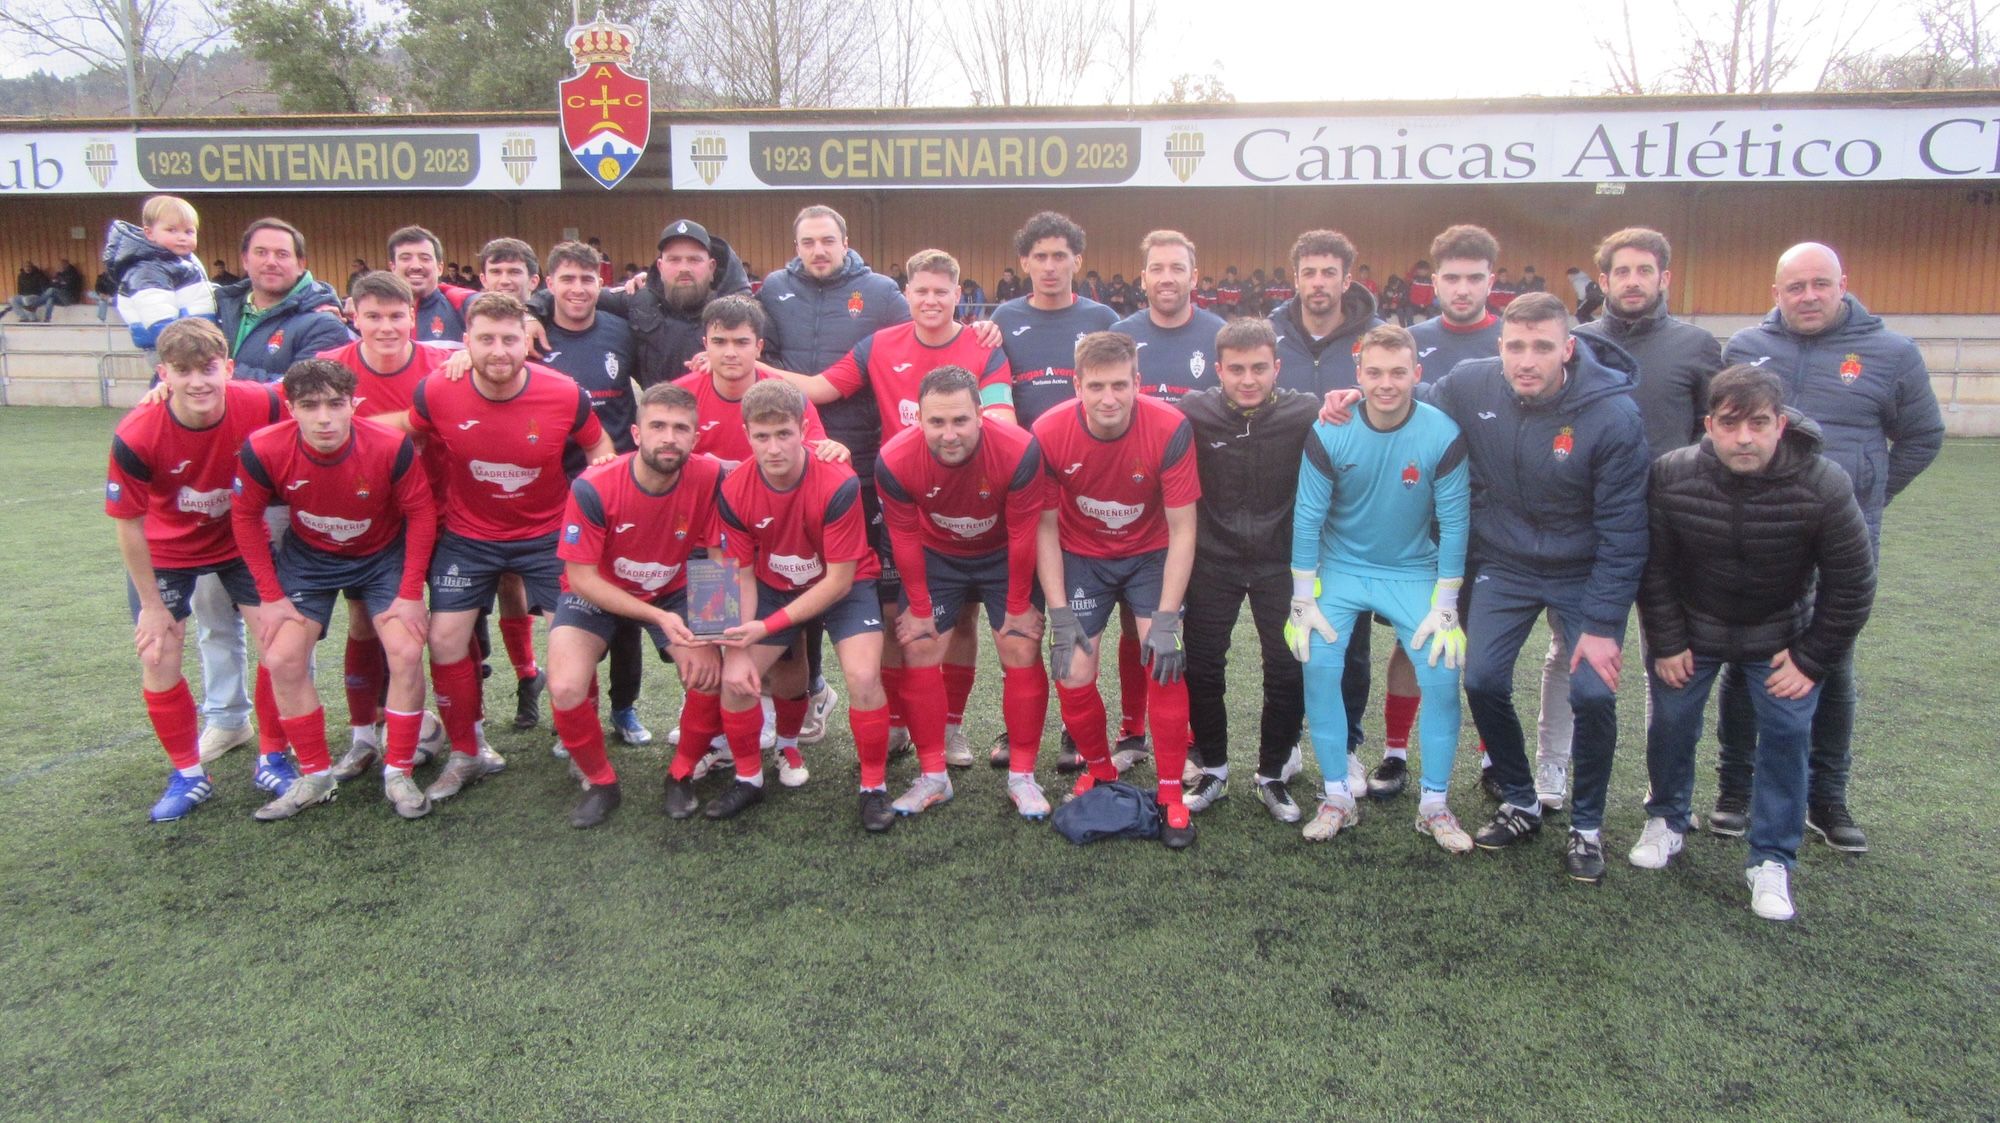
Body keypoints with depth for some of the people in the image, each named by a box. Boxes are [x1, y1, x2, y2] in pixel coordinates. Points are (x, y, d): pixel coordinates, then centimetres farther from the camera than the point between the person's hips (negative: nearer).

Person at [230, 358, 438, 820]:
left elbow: (421, 512, -16)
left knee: (406, 653, -14)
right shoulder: (264, 450, -25)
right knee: (282, 659, -8)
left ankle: (398, 775, 2)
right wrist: (271, 596, -8)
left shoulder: (391, 447, -30)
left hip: (383, 556, -1)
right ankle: (315, 777, 9)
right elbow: (246, 516, -8)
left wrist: (410, 594, -15)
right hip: (308, 558, 2)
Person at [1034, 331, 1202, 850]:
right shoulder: (1049, 434, -22)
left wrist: (1166, 620, -21)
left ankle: (1170, 793, 1)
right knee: (1073, 677, -8)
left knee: (1165, 662, -18)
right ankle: (1099, 769, 22)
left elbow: (1182, 529, -19)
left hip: (1150, 554, -1)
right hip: (1080, 557, 1)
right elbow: (1046, 527, -11)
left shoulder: (1170, 429, -25)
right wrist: (1060, 616, -13)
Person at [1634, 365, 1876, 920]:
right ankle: (1667, 820, 29)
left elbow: (1851, 584, -13)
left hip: (1781, 634, 0)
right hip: (1690, 627, 1)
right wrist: (1665, 643, -9)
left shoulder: (1824, 486, -25)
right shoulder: (1671, 476, -23)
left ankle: (1772, 858, 10)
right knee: (1670, 721, 3)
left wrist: (1812, 658, -11)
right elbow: (1652, 567, -10)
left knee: (1787, 733, -5)